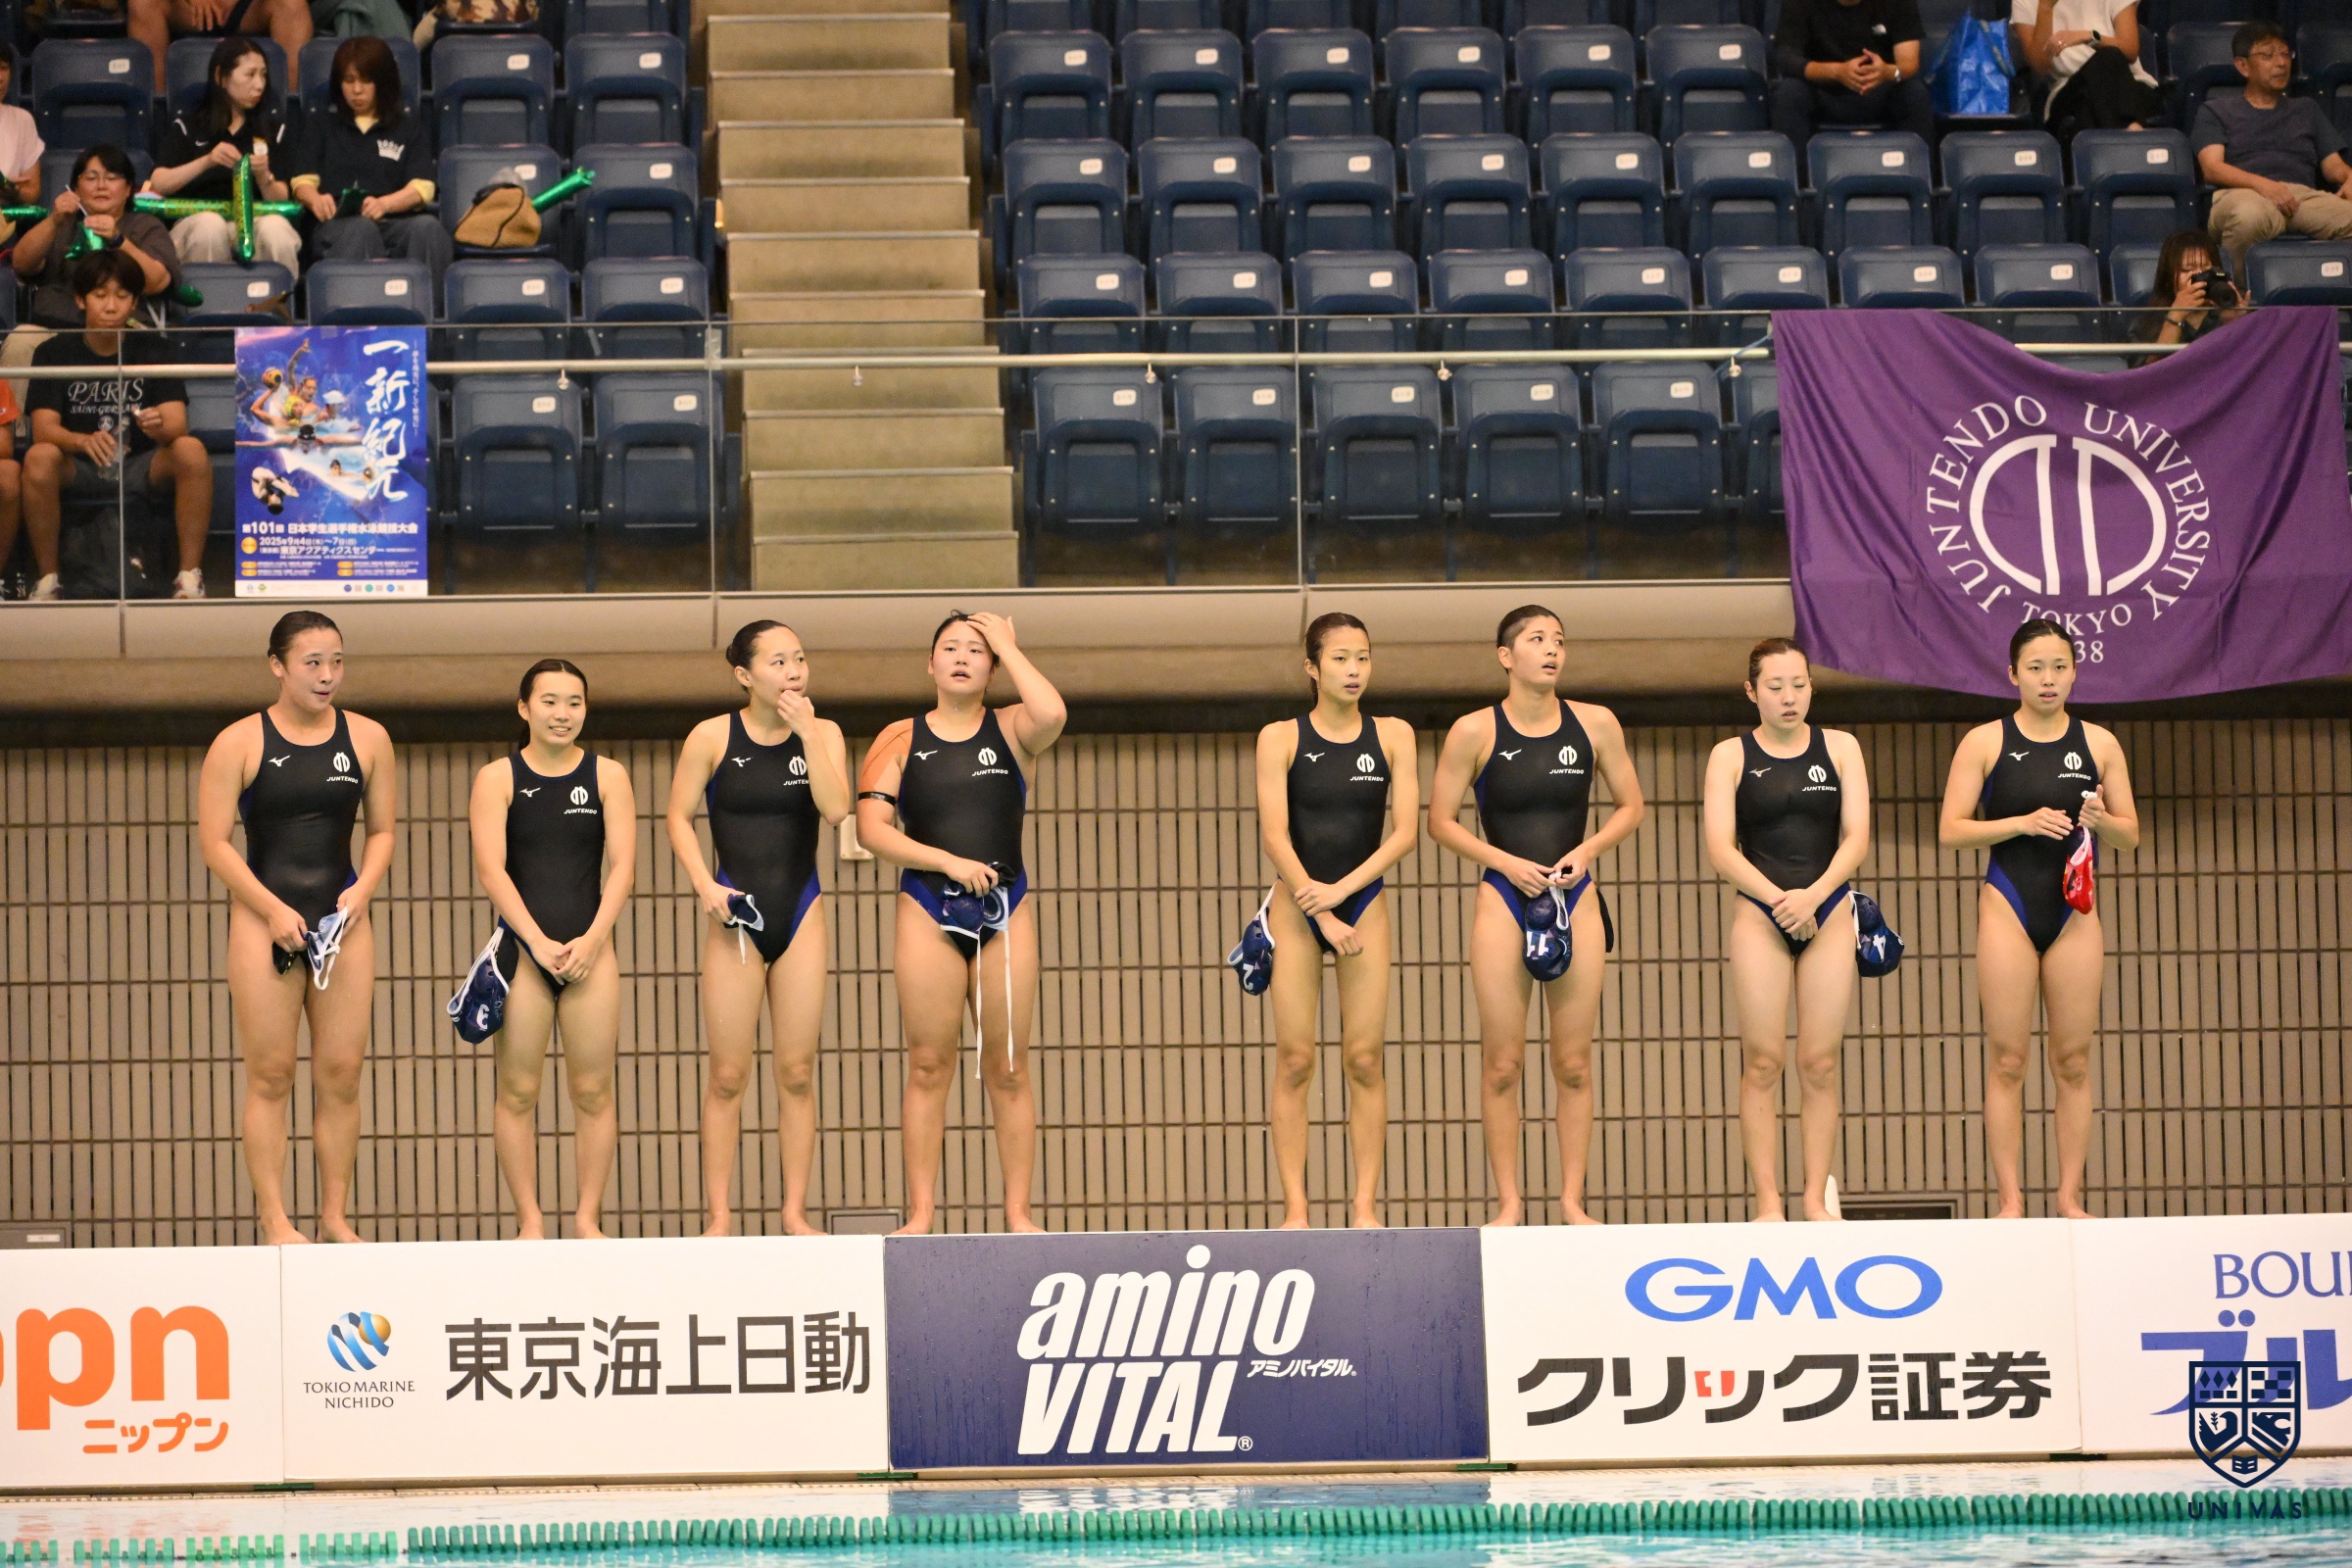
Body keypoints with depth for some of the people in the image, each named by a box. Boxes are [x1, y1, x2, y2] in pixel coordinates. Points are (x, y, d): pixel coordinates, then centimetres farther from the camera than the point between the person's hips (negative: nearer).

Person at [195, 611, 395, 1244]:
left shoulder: (367, 739, 7)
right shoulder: (239, 743, -4)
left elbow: (381, 830, 13)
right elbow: (214, 842, -6)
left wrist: (362, 890, -5)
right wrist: (273, 910, -14)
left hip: (342, 917, 3)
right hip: (263, 917, -3)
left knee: (341, 1073, 1)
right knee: (270, 1074, -4)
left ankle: (335, 1214, 8)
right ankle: (274, 1219, -2)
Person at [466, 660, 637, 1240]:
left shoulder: (608, 776, 7)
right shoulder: (498, 778, 2)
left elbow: (621, 866, 1)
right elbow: (491, 868, -6)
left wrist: (591, 941, -12)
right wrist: (539, 942, -16)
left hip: (589, 948, 1)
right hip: (521, 946, -1)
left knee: (593, 1090, -1)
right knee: (518, 1091, -2)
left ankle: (587, 1217, 6)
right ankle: (530, 1221, 3)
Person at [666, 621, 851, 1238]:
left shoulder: (824, 734, 1)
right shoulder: (712, 737, -3)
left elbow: (835, 809, -13)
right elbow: (679, 817, 0)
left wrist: (806, 731, -16)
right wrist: (706, 885, -12)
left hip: (801, 912, 2)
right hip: (738, 914, -2)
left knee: (797, 1071, 2)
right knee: (728, 1074, -2)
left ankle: (795, 1211, 7)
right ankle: (719, 1215, 2)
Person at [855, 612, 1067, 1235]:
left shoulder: (1010, 729, 8)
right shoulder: (902, 739, 8)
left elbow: (1052, 715, -17)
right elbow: (872, 828, 0)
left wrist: (1008, 645, -4)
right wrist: (948, 862, -11)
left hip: (1005, 908, 0)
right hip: (928, 908, 0)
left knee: (1008, 1068, 0)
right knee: (928, 1066, -3)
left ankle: (1017, 1212, 2)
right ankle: (921, 1214, -2)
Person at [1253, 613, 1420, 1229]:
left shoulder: (1392, 736, 4)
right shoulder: (1281, 738, -1)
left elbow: (1405, 830, -3)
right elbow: (1275, 835, -7)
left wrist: (1341, 889, -13)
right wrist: (1318, 910, -14)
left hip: (1364, 902, 1)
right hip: (1296, 904, -1)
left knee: (1365, 1059, -3)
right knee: (1295, 1060, -5)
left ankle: (1364, 1204, 0)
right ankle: (1295, 1208, -4)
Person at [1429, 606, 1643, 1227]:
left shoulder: (1596, 725, 2)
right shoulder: (1474, 732, -5)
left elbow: (1630, 806, 11)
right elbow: (1441, 820, 0)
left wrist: (1586, 851, -6)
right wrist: (1508, 864, -11)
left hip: (1575, 898, 2)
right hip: (1503, 898, -2)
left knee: (1574, 1062, 3)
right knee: (1503, 1062, -2)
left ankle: (1572, 1199, 9)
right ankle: (1509, 1200, 5)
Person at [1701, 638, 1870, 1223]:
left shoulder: (1840, 748, 9)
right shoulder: (1731, 756, 4)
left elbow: (1856, 836, 1)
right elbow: (1721, 849, -4)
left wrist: (1812, 896, -13)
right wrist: (1777, 899, -16)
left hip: (1828, 912, 2)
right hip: (1759, 914, -1)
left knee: (1820, 1064, -1)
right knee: (1763, 1064, -6)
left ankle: (1816, 1198, 2)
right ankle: (1767, 1201, -5)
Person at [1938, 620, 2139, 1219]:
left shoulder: (2098, 744, 7)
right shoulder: (1985, 743, 1)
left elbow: (2130, 834, 11)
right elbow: (1951, 831, -4)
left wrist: (2101, 820, -11)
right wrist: (2023, 822, -16)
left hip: (2075, 911, 2)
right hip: (2008, 907, -2)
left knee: (2073, 1061, 2)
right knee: (2007, 1060, -4)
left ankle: (2070, 1197, 5)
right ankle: (2010, 1200, -3)